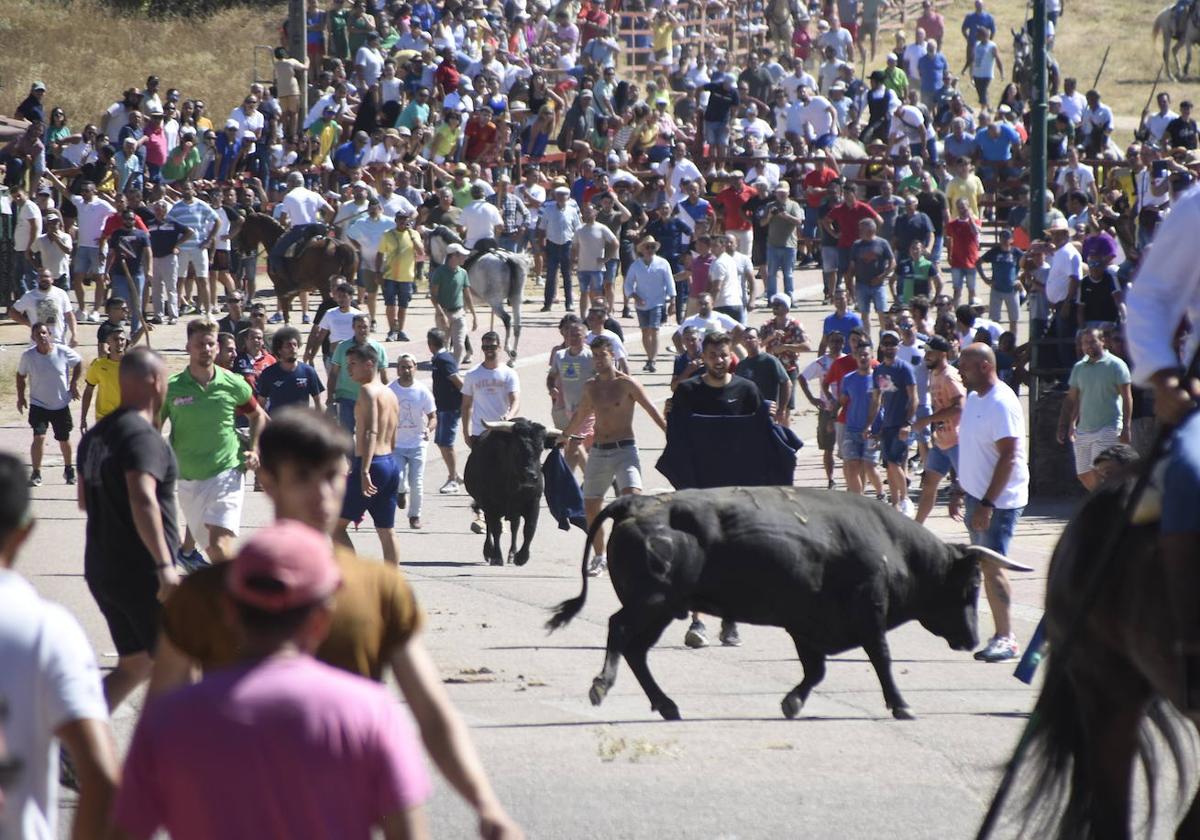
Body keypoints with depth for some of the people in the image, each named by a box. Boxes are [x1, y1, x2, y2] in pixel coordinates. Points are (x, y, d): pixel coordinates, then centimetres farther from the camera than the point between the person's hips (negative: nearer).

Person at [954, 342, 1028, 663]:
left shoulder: (1002, 405, -16)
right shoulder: (973, 399, 13)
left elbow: (1008, 457, -21)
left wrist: (987, 504, -24)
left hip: (999, 500, -9)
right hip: (977, 495, 9)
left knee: (991, 564, -11)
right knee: (983, 564, 8)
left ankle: (1006, 639, -9)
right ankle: (1001, 634, 11)